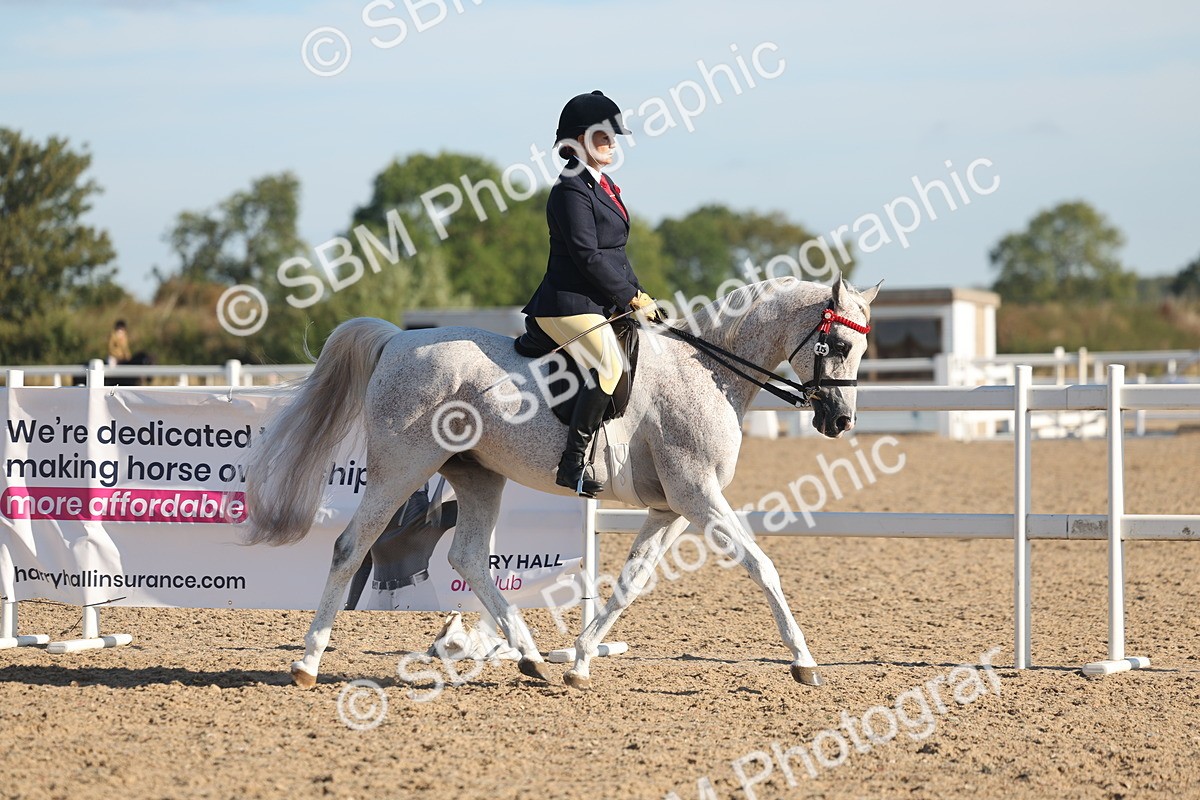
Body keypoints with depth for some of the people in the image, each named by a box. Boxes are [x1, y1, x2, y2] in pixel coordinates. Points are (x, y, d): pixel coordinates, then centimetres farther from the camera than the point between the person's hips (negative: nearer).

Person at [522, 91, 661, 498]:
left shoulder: (603, 186, 18)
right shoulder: (571, 190, -13)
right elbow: (587, 257, -18)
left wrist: (637, 293, 10)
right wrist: (630, 297, -13)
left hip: (600, 304, 11)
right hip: (570, 304, -11)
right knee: (608, 366, -29)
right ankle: (573, 460, -26)